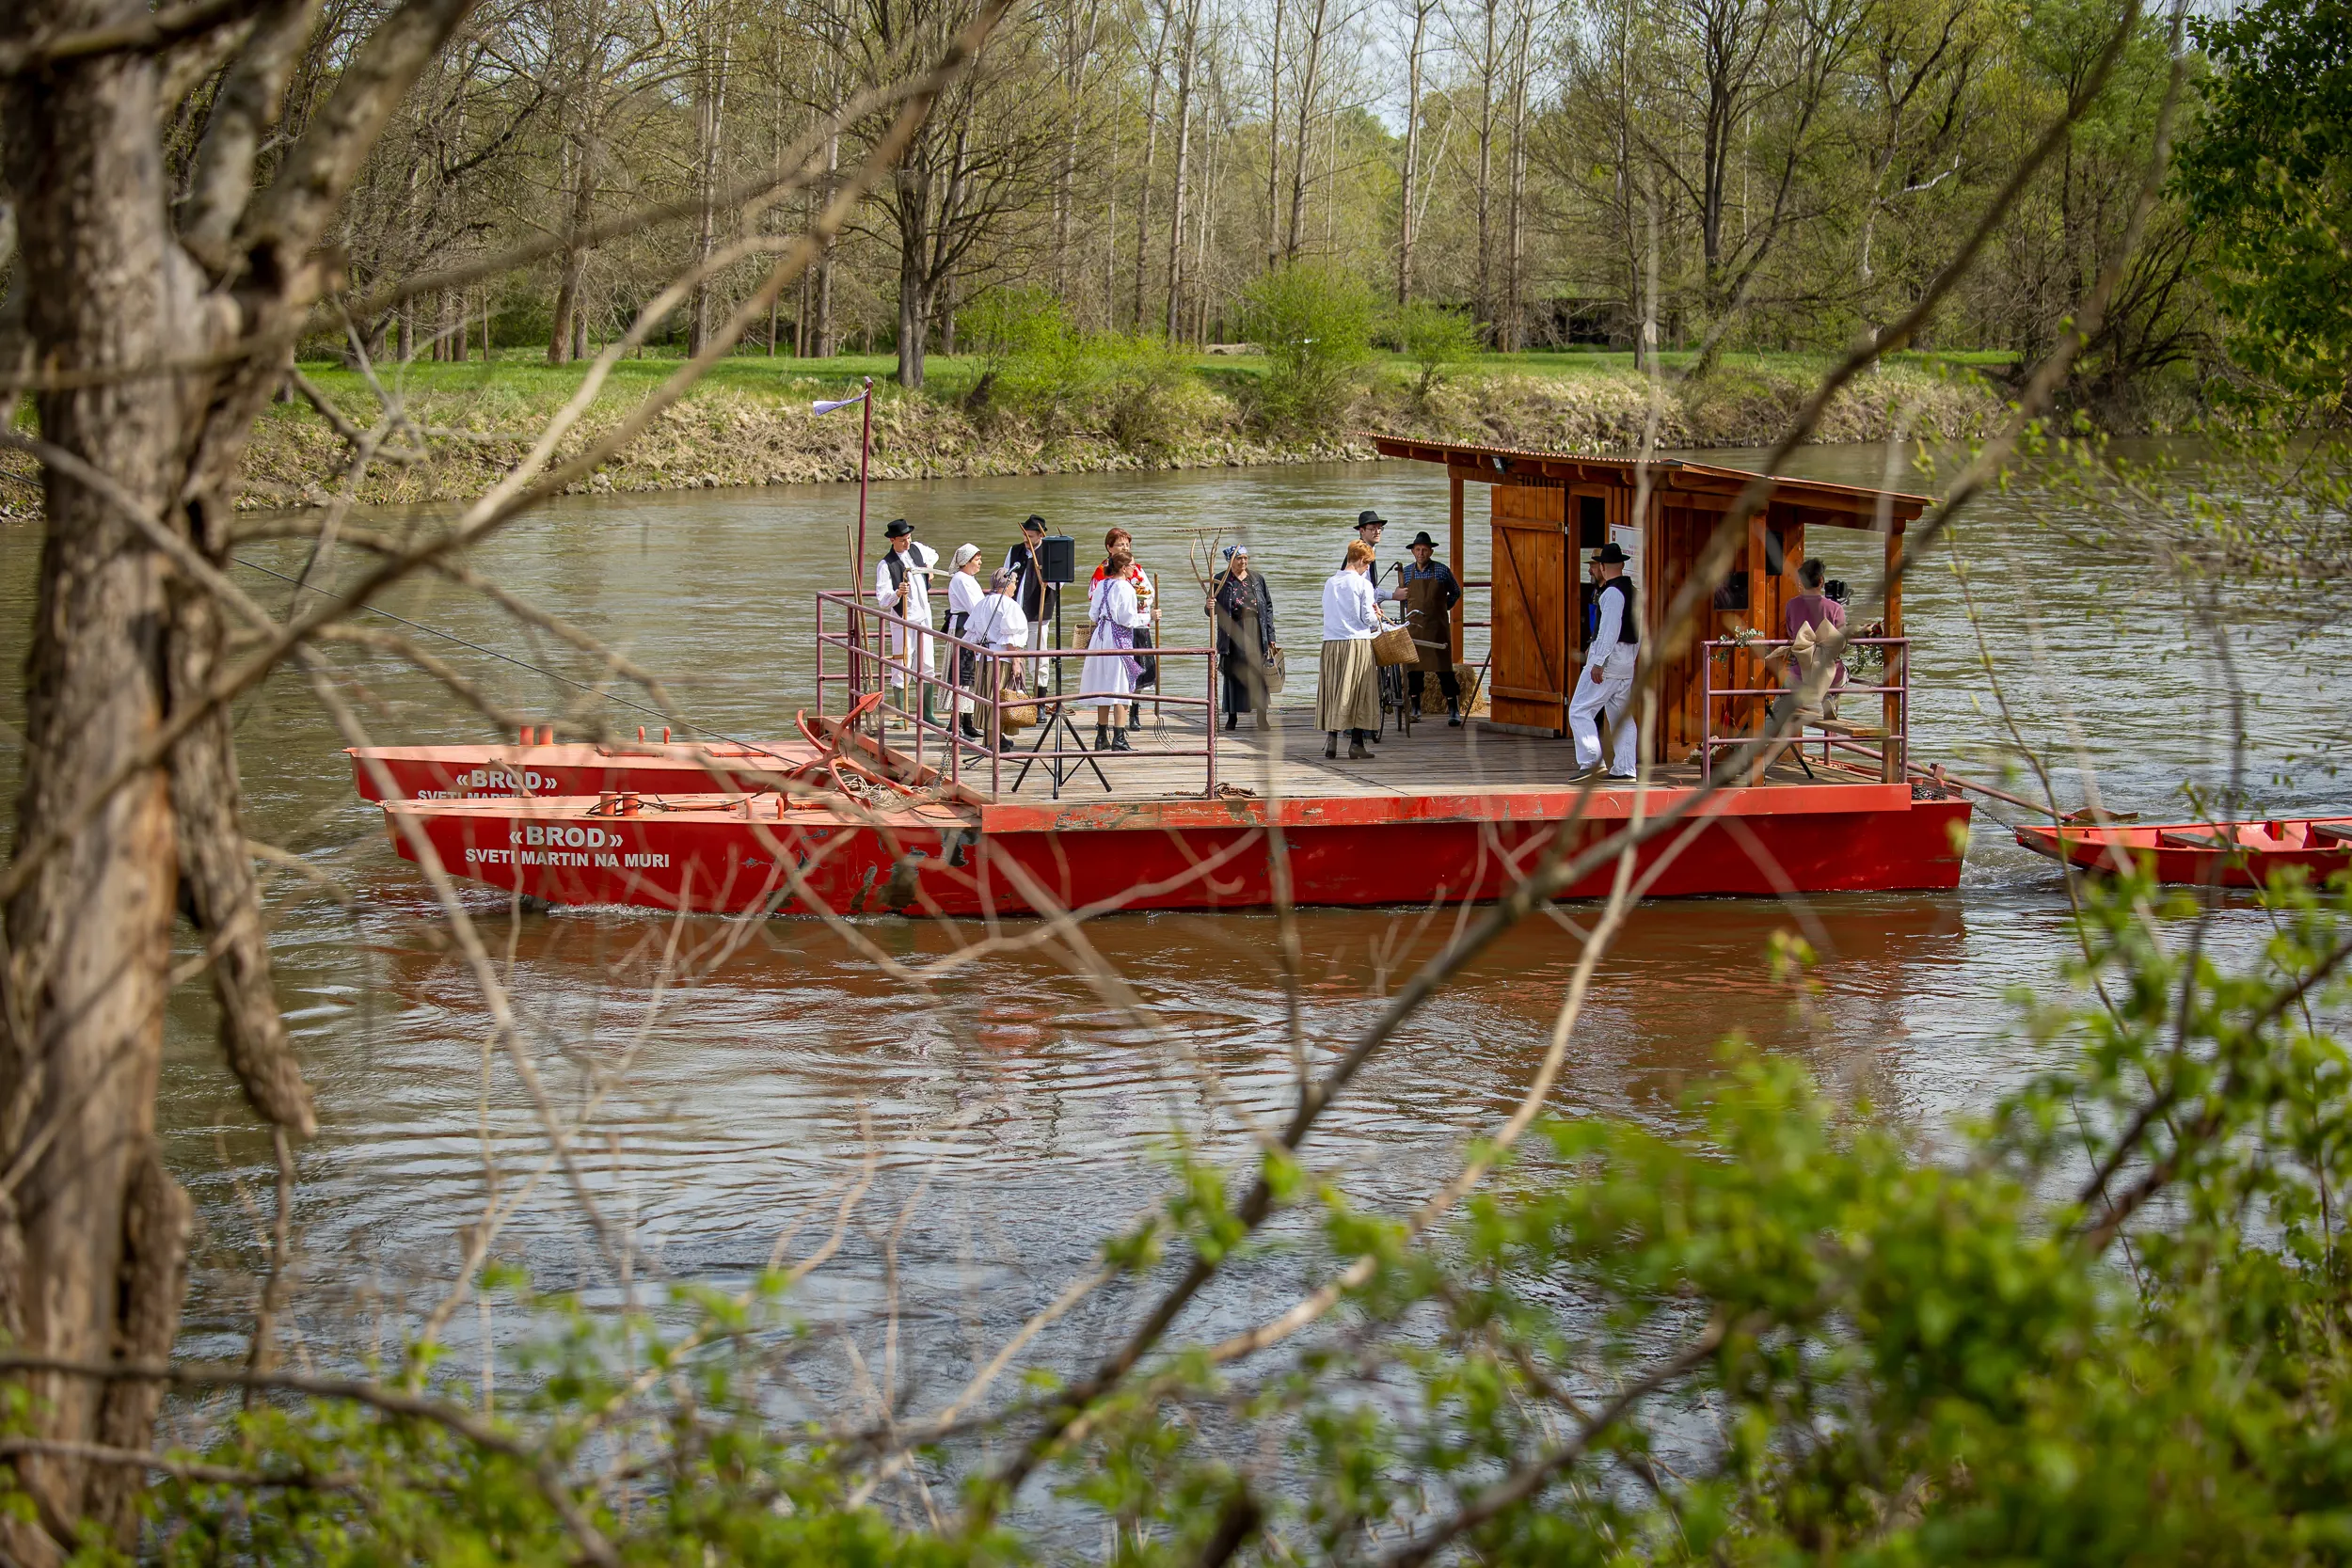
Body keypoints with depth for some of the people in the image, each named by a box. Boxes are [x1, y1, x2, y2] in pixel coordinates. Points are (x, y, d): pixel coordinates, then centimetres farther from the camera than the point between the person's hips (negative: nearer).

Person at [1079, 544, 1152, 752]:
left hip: (1100, 637, 7)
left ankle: (1102, 736, 16)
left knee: (1103, 687, 12)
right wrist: (1148, 617, -3)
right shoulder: (1125, 587, -14)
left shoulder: (1101, 585, 7)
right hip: (1119, 640, -7)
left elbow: (1093, 614, 10)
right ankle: (1118, 738, -8)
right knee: (1119, 687, -5)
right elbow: (1127, 619, -16)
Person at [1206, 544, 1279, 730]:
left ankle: (1262, 716, -1)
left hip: (1255, 630, 1)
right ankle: (1232, 716, 10)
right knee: (1233, 673, 1)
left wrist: (1270, 636, 6)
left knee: (1259, 672, -3)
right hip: (1233, 631, -1)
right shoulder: (1221, 581, 3)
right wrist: (1210, 607, -23)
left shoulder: (1257, 580, 9)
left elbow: (1268, 608, 10)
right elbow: (1213, 611, 2)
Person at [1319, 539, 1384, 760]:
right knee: (1358, 692, 1)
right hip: (1357, 642, -4)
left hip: (1331, 642, 4)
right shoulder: (1363, 584, -8)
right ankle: (1356, 744, 0)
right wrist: (1376, 619, 15)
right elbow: (1368, 618, -9)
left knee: (1332, 691, 10)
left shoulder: (1330, 583, 8)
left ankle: (1331, 738, 4)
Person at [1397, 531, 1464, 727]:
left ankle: (1454, 711, -3)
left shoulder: (1441, 571, -1)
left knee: (1443, 668, -6)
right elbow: (1401, 596, 22)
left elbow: (1456, 592, 13)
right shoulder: (1407, 572, 7)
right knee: (1414, 668, 4)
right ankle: (1415, 708, 14)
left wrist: (1444, 608, 7)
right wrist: (1412, 611, 12)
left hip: (1437, 627, -3)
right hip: (1414, 626, 3)